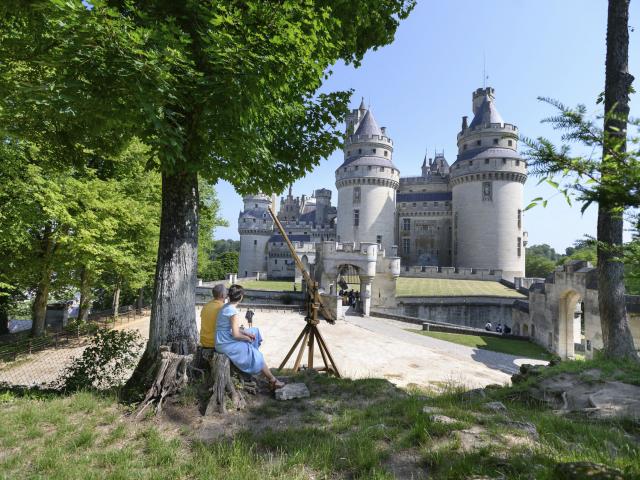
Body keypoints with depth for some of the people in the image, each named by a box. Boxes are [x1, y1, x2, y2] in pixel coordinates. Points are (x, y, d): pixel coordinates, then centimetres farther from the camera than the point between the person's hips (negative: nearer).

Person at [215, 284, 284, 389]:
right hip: (226, 345, -10)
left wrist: (246, 333, 8)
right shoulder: (233, 312, -23)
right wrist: (248, 338, -5)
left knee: (254, 331, 18)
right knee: (255, 355, -2)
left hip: (223, 340, 10)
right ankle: (273, 381, 10)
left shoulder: (226, 307, 6)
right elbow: (236, 335, -23)